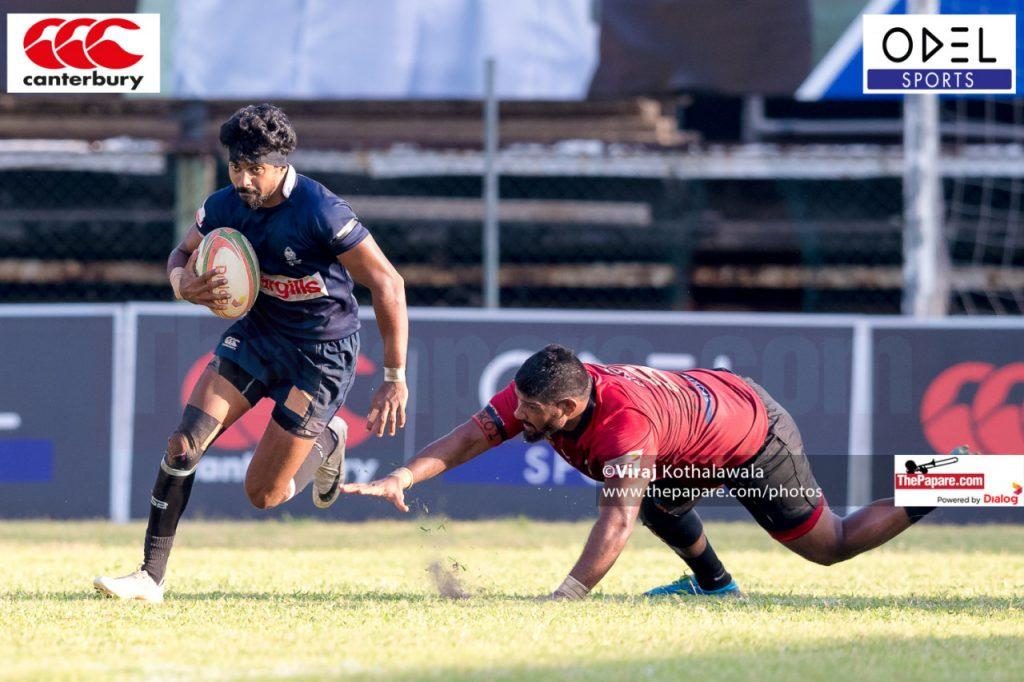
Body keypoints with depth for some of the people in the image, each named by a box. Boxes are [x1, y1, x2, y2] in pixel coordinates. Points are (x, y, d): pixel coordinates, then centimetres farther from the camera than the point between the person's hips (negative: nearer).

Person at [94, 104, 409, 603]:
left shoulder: (322, 214, -27)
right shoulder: (224, 206, -9)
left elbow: (387, 285, -22)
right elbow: (183, 254, 11)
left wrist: (395, 380, -20)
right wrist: (182, 283, -16)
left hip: (323, 352, -5)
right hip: (258, 332, 5)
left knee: (262, 495, -3)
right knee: (185, 442, -14)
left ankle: (326, 440, 29)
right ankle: (151, 576, -9)